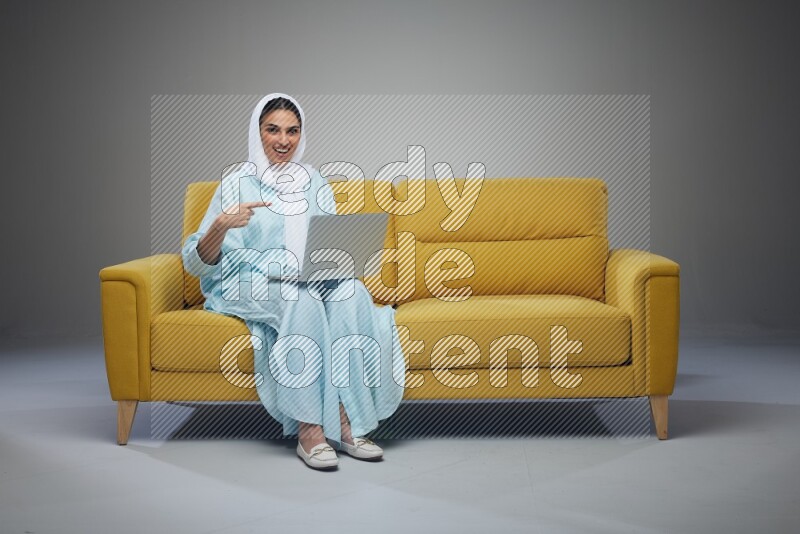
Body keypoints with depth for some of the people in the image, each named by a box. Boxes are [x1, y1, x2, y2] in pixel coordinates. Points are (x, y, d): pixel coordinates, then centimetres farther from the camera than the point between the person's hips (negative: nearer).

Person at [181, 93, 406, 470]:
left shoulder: (315, 184, 14)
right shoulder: (238, 182, 1)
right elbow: (199, 263, -5)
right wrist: (221, 225, -25)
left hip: (314, 281, 4)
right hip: (249, 286, -4)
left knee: (351, 294, -29)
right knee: (300, 298, -36)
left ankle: (345, 423, -30)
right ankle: (308, 429, -34)